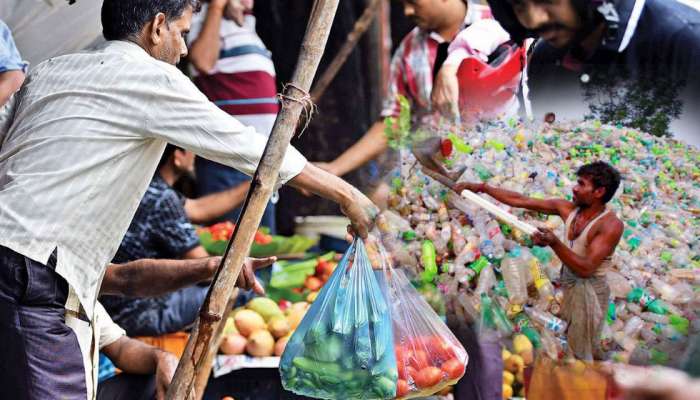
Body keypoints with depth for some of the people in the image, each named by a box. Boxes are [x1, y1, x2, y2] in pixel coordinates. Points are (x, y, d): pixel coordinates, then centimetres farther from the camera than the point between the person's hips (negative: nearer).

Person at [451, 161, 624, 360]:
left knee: (582, 351, 3)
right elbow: (521, 201, -2)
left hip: (589, 290, -7)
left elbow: (585, 268, -30)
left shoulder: (611, 224, -23)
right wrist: (482, 187, -6)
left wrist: (554, 243, -42)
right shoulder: (569, 209, -3)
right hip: (569, 284, 7)